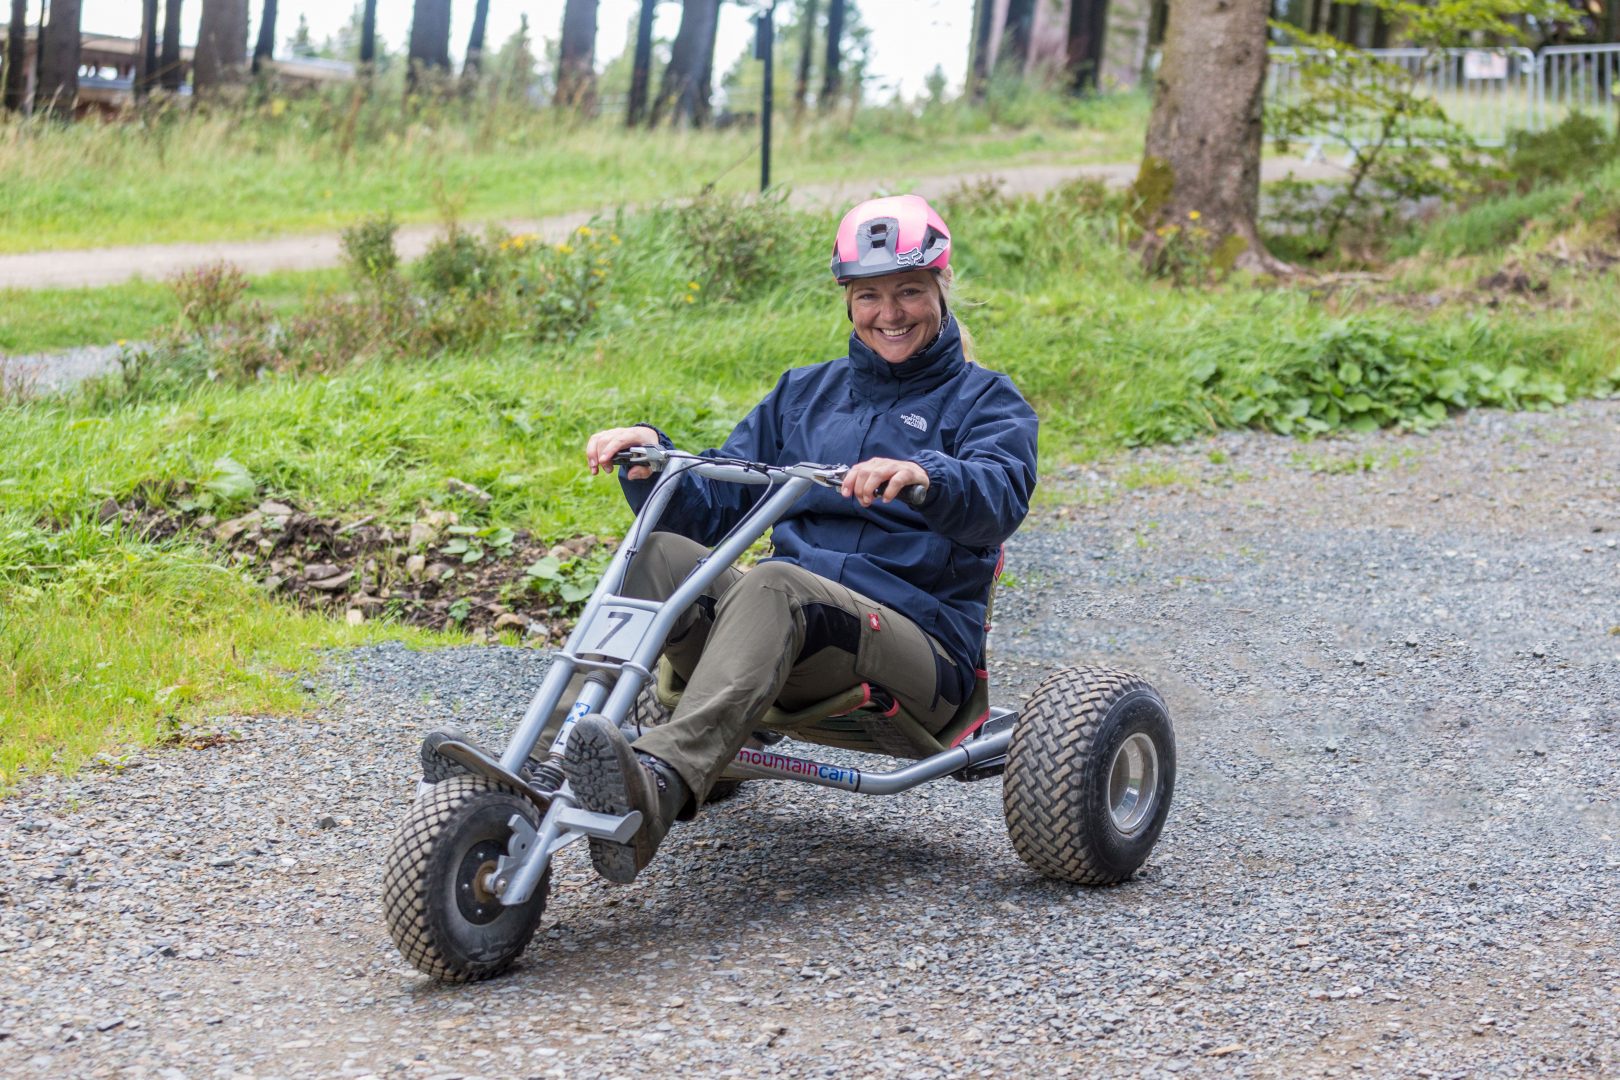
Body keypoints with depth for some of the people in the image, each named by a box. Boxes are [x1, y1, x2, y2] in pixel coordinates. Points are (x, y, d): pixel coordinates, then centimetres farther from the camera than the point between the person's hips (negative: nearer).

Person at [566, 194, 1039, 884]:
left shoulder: (986, 400, 10)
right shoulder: (805, 392, 24)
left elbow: (1000, 499, -14)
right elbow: (711, 506, 18)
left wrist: (923, 476, -36)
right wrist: (651, 454, -3)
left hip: (921, 645, -4)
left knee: (774, 584, -36)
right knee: (663, 553, -24)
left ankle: (659, 782, -59)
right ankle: (573, 756, -45)